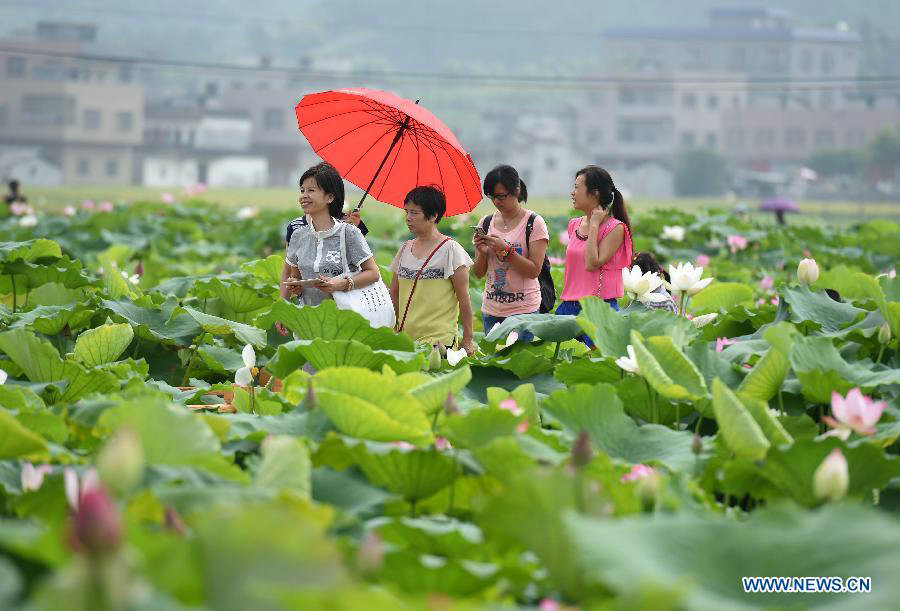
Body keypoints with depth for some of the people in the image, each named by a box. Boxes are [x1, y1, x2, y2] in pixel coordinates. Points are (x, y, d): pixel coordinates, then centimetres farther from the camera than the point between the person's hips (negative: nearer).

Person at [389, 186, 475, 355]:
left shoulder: (450, 249, -5)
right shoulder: (406, 249, 12)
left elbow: (463, 298, -6)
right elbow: (394, 294, 17)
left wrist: (467, 340, -8)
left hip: (439, 339, -5)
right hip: (406, 338, 6)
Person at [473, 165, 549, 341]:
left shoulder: (534, 223, -5)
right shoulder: (486, 223, 8)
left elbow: (534, 271, -12)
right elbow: (479, 273, 9)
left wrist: (505, 249, -20)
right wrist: (482, 252, -10)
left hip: (524, 310, -4)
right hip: (491, 311, 4)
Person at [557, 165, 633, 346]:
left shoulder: (615, 229, -8)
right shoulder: (574, 225, 13)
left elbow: (592, 264, -18)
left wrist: (594, 225, -13)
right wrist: (564, 303, 16)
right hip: (569, 306, 7)